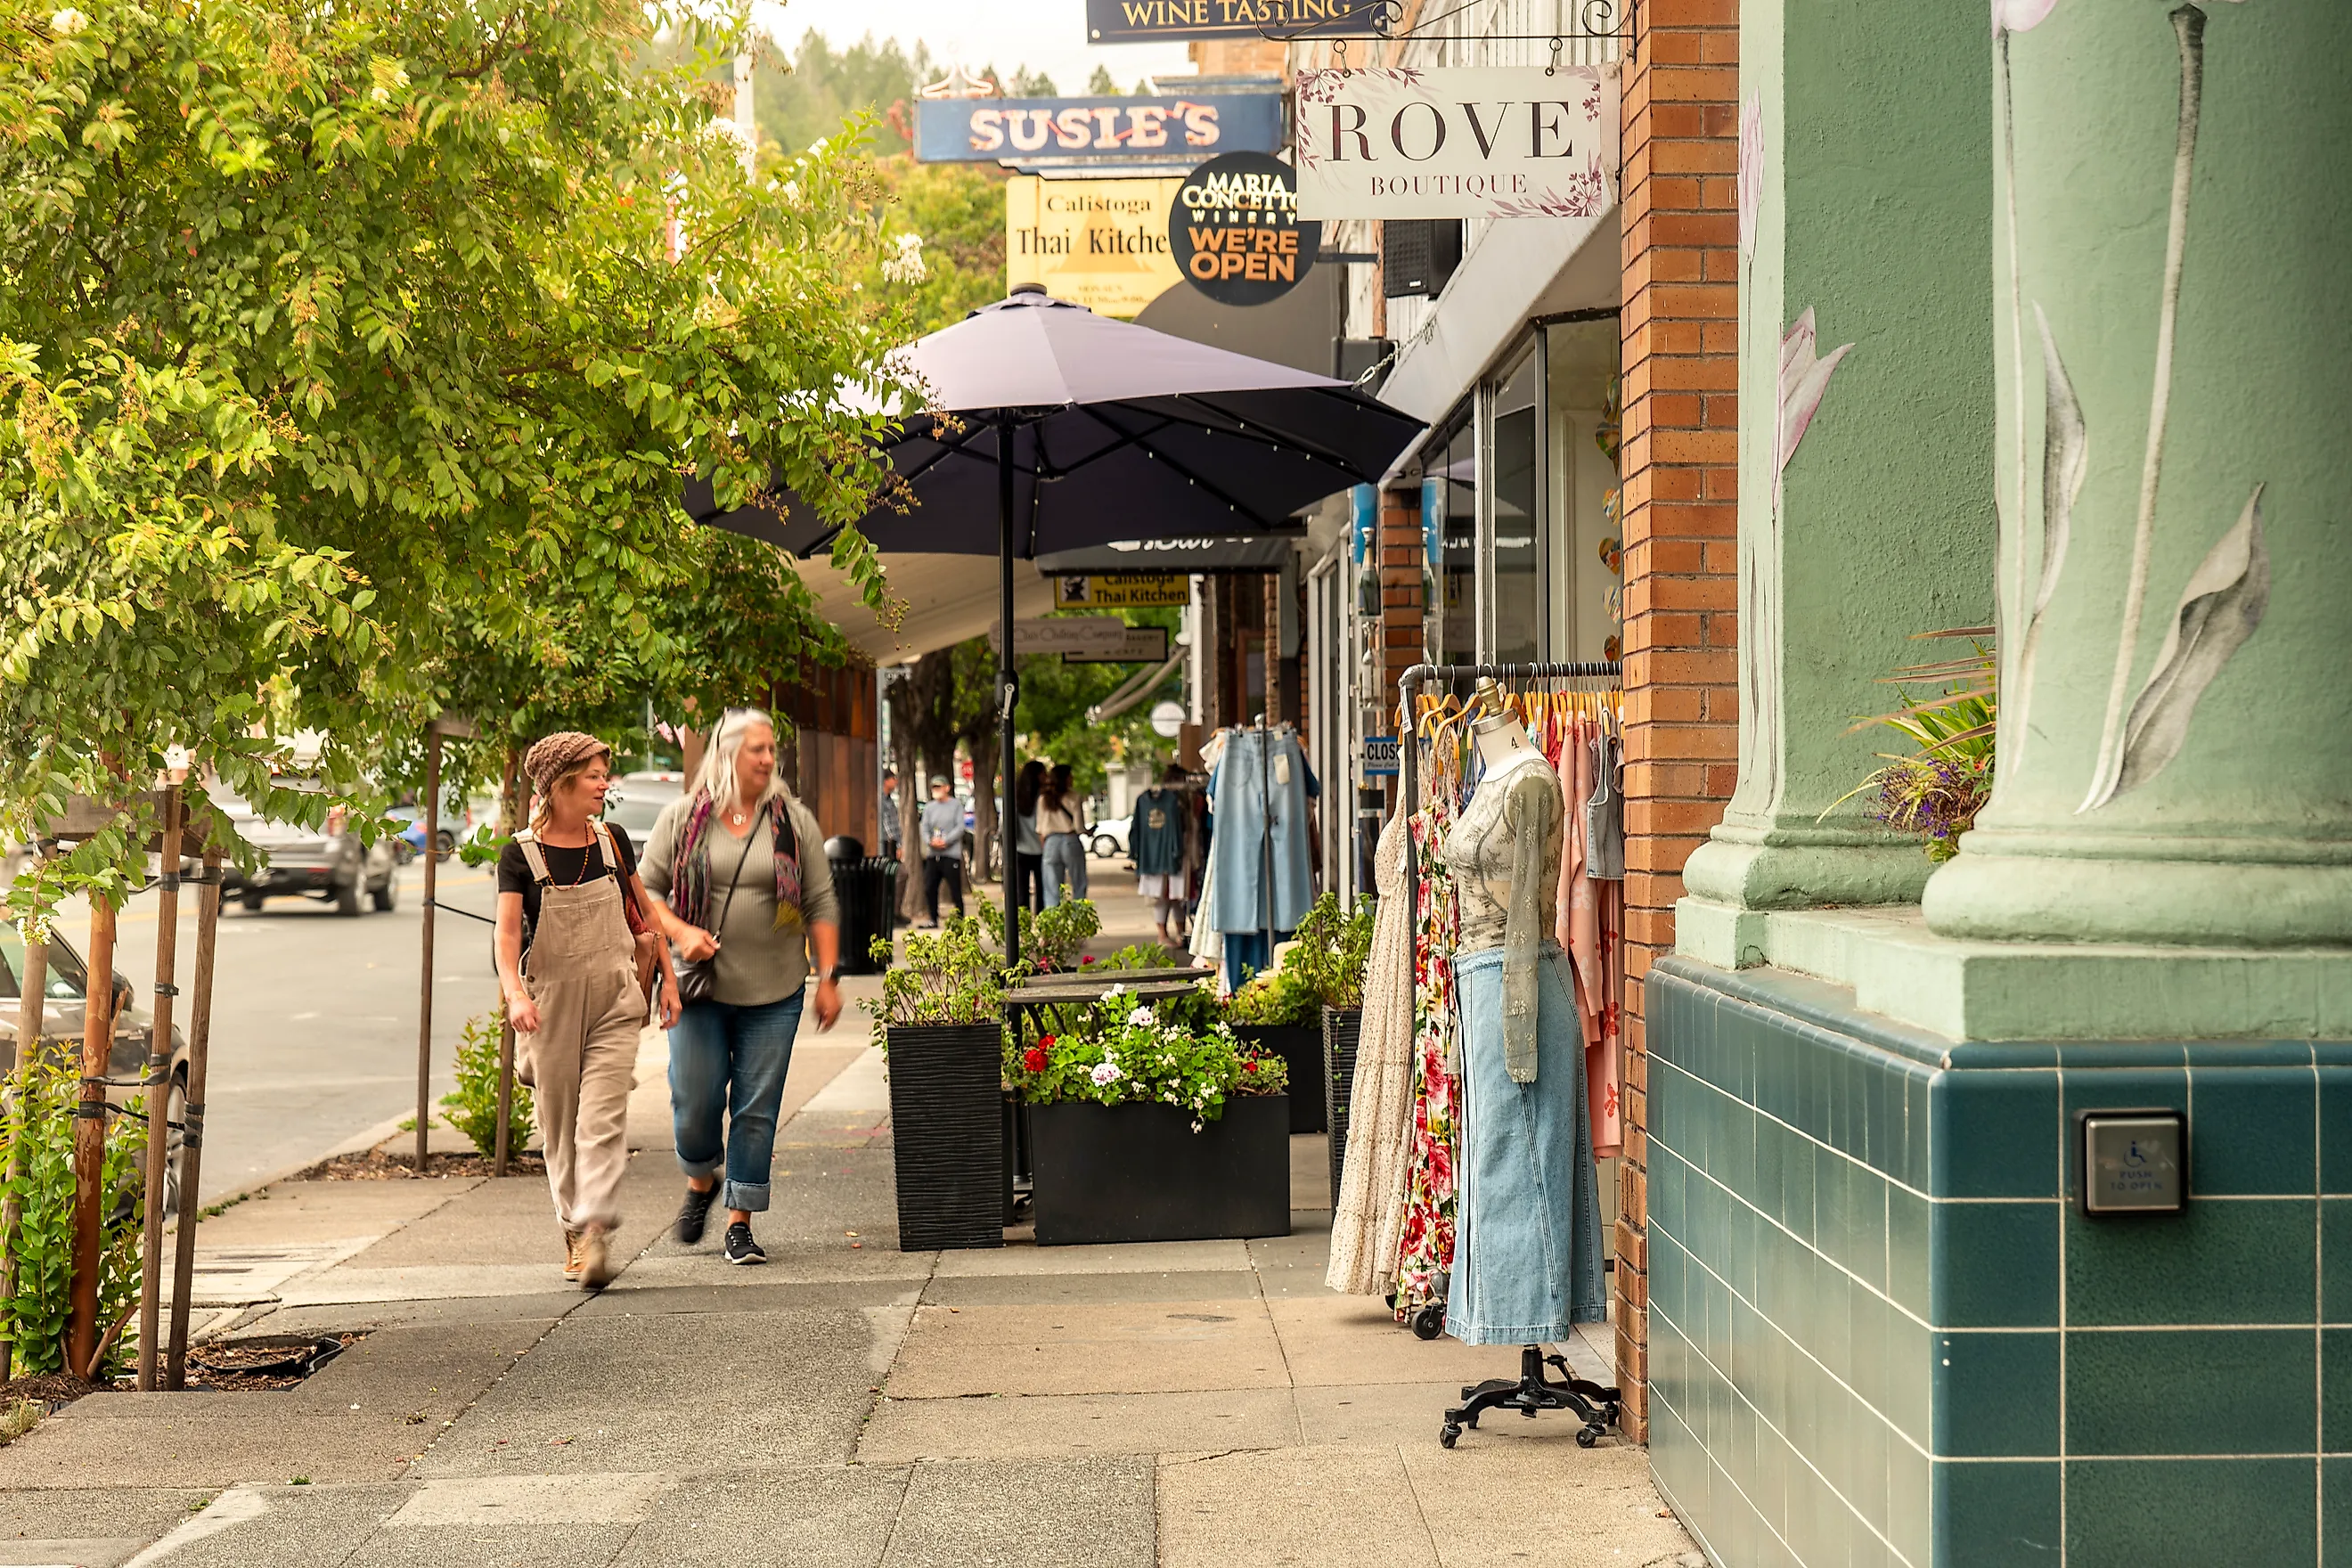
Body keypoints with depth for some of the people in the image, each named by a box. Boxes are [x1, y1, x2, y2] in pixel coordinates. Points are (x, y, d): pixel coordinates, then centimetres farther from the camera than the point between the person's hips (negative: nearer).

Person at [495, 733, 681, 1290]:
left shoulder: (612, 841, 5)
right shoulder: (521, 854, -4)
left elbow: (644, 910, 17)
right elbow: (507, 932, -11)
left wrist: (668, 976, 16)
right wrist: (514, 993, -27)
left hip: (614, 999, 1)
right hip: (551, 1003, -1)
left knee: (603, 1119, -12)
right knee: (559, 1126, 8)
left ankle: (596, 1234, -19)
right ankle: (573, 1232, 23)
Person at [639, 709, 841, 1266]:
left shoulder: (793, 820, 5)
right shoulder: (682, 818, 2)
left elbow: (821, 903, 7)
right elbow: (646, 889, 5)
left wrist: (827, 977, 1)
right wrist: (680, 932, -13)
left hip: (774, 993, 1)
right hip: (699, 988, -1)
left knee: (757, 1109, 0)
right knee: (695, 1100, -2)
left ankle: (740, 1222, 10)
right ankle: (701, 1182, 29)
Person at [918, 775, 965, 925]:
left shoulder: (956, 806, 2)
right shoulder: (929, 807, 14)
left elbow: (960, 828, -6)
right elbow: (925, 828, 8)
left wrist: (945, 841, -17)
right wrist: (930, 841, -13)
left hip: (951, 854, -5)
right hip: (932, 855, 5)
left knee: (955, 890, -5)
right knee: (929, 888, 4)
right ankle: (933, 919, 15)